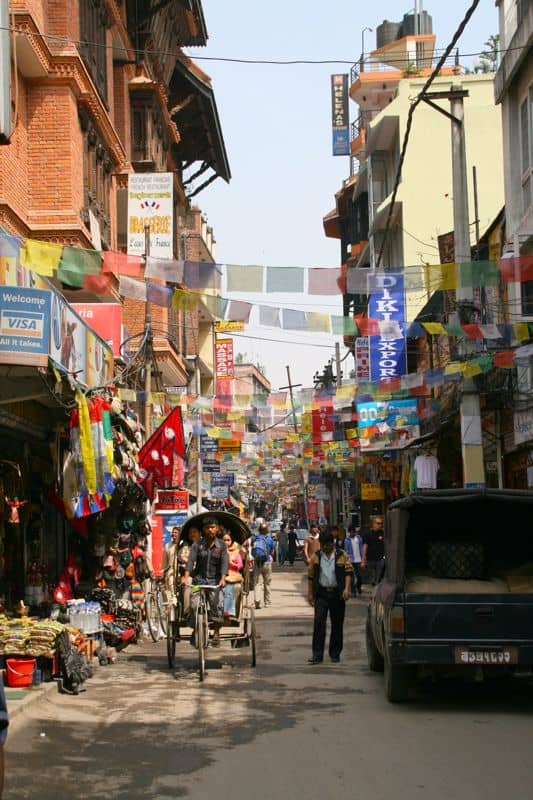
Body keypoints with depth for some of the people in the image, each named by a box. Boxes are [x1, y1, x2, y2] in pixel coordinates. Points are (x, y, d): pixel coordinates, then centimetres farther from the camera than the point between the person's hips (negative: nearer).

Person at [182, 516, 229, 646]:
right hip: (199, 578, 0)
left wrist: (223, 578, -23)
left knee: (218, 604, -18)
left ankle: (216, 632, -6)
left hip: (215, 580, 0)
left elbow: (224, 562, -6)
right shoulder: (197, 544, 4)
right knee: (194, 605, -16)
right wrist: (186, 576, -24)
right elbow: (191, 560, -8)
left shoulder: (221, 545, 5)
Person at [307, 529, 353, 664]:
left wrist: (346, 589, -11)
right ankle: (317, 654, -8)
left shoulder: (342, 555, 2)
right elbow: (310, 576, 9)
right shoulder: (316, 556, 6)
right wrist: (310, 593, 5)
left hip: (337, 593, 0)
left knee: (337, 624, 6)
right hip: (321, 594, 0)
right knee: (319, 622, -9)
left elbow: (348, 572, 1)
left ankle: (335, 654, 16)